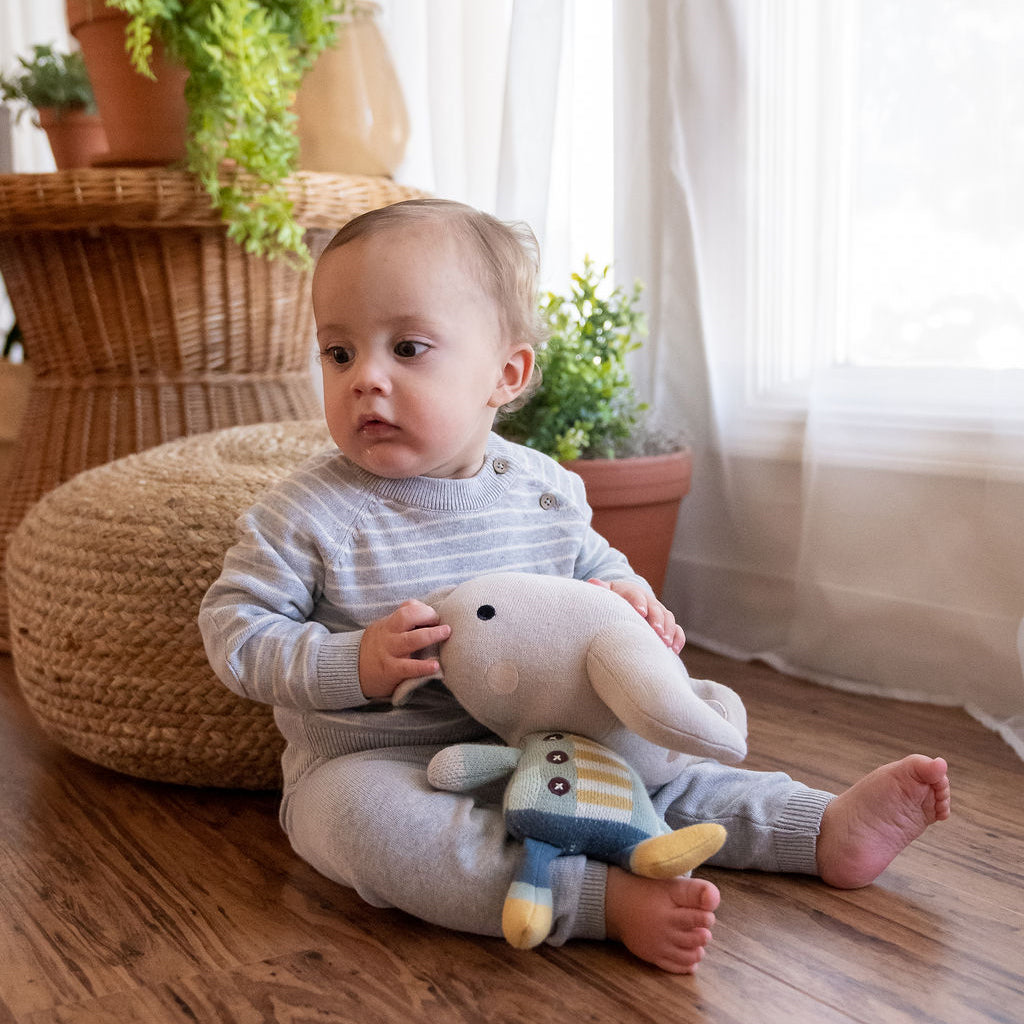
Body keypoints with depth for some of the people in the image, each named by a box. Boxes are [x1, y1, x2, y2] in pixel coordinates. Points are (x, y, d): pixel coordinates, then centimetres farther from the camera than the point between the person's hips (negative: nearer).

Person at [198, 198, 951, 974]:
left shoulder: (543, 489, -1)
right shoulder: (310, 514, -15)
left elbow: (592, 562, 17)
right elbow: (232, 625, -10)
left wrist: (624, 595, -8)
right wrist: (351, 664, -25)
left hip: (526, 745, 5)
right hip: (370, 763, -4)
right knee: (363, 817, -36)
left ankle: (826, 830, 11)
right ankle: (604, 898, -42)